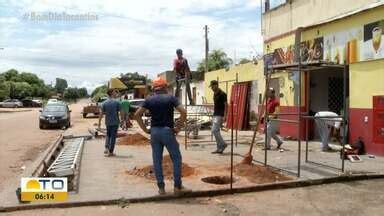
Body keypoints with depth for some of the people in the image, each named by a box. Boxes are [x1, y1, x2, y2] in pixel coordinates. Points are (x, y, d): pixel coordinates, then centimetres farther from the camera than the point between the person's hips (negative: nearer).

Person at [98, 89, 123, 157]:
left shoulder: (104, 103, -1)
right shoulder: (117, 102, -8)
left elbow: (101, 114, -2)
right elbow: (121, 112, -8)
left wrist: (99, 122, 4)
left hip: (108, 122, 3)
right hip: (115, 122, -3)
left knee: (108, 135, 21)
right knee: (113, 136, 4)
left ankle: (107, 148, 7)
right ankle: (110, 152, 6)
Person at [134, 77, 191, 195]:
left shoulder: (149, 100, 6)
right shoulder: (171, 98, -1)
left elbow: (137, 115, 2)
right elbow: (183, 112, -12)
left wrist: (145, 129, 5)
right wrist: (178, 127, -4)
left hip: (154, 131, 3)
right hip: (167, 130, -3)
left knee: (157, 160, 9)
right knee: (176, 158, 8)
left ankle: (161, 187, 12)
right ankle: (177, 186, 8)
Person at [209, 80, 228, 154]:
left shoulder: (222, 94, -13)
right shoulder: (215, 94, 14)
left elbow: (226, 105, -15)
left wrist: (224, 116, -21)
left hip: (220, 116, -9)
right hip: (215, 115, 9)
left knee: (214, 130, -14)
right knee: (216, 131, 7)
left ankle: (223, 144, -1)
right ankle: (219, 149, 12)